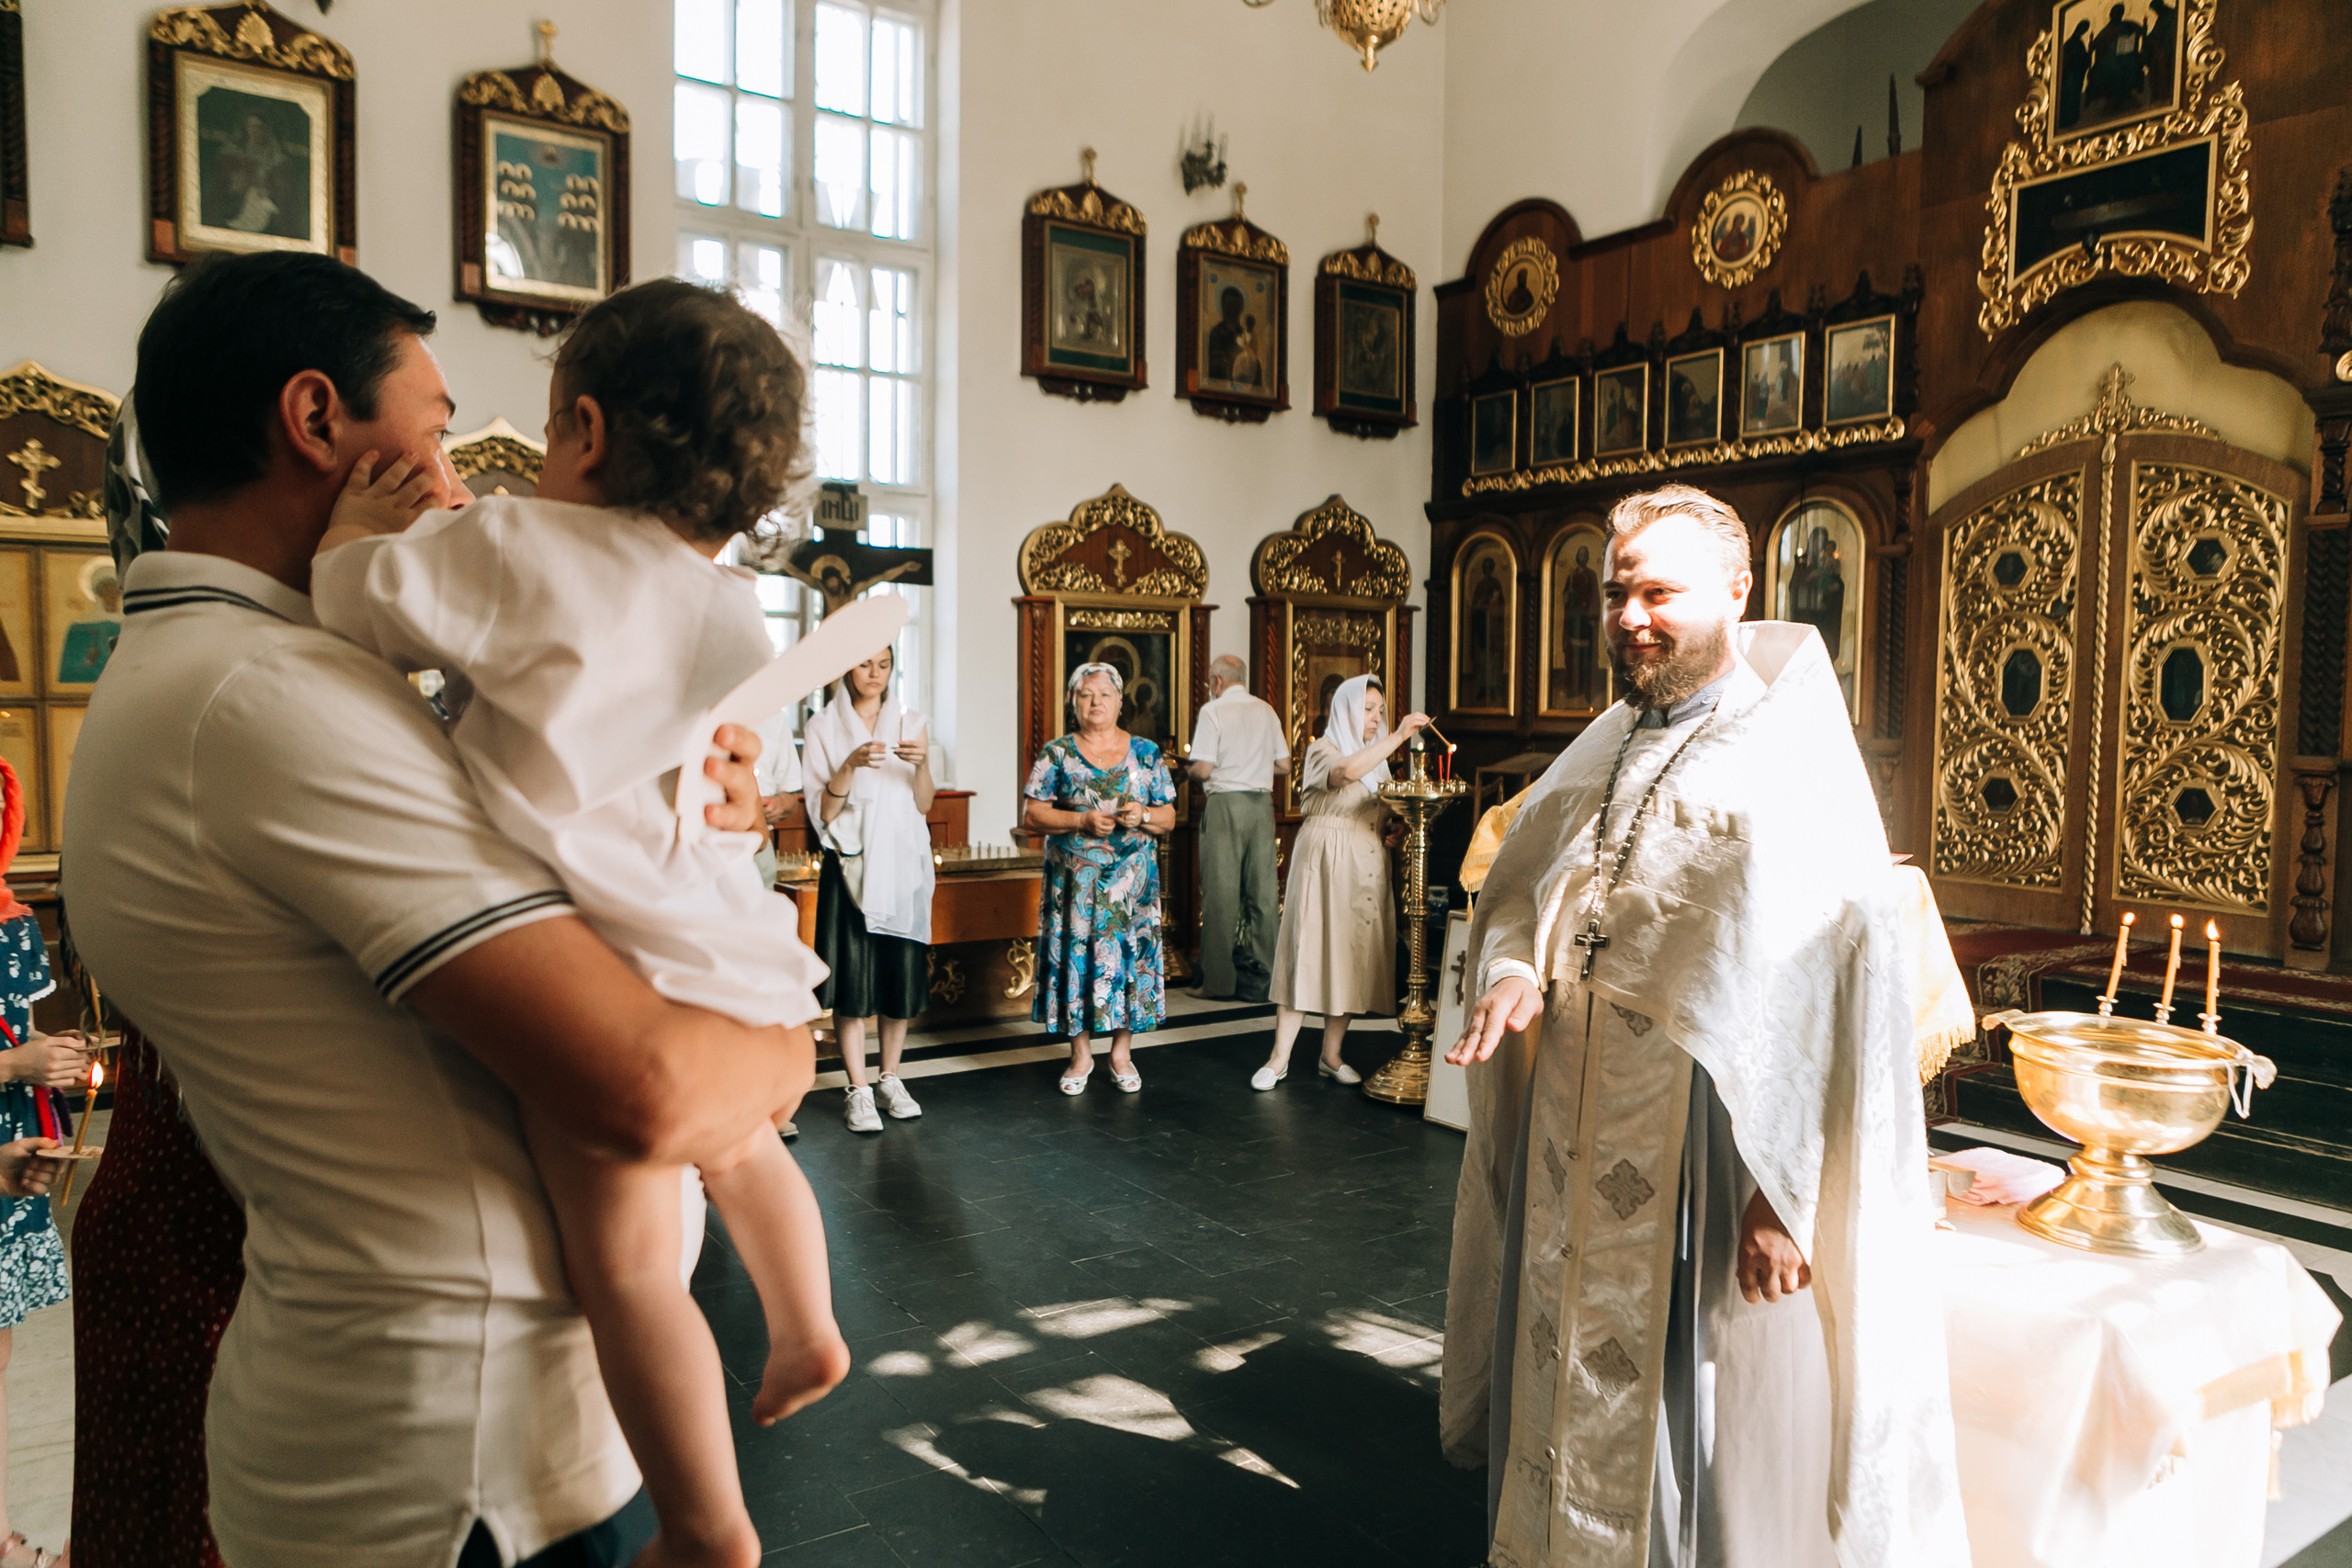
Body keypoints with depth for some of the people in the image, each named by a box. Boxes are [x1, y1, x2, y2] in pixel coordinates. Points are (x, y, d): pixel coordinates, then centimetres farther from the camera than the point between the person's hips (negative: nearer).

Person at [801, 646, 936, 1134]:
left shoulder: (910, 724, 8)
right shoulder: (824, 727, 1)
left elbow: (924, 805, 4)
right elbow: (821, 812, -5)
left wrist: (921, 763, -15)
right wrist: (850, 766, -20)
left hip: (902, 861, 2)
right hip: (850, 863, -2)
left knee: (901, 971, 5)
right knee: (853, 975, -3)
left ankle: (890, 1078, 20)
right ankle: (858, 1091, 5)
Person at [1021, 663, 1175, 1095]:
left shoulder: (1146, 752, 6)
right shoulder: (1057, 753, 3)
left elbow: (1169, 819, 7)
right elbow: (1031, 815, -3)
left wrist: (1143, 816, -15)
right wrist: (1082, 821, -16)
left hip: (1132, 881, 1)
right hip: (1074, 882, -1)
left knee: (1129, 955, 1)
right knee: (1076, 957, 1)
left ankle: (1121, 1052, 17)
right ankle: (1081, 1055, 17)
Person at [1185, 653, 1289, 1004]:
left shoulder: (1213, 710, -6)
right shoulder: (1267, 711, 10)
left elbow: (1203, 769, -12)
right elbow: (1284, 764, 12)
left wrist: (1188, 770, 9)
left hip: (1225, 804, -5)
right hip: (1262, 802, 5)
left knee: (1221, 893, -1)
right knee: (1262, 891, 7)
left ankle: (1219, 981, 2)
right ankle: (1261, 977, 12)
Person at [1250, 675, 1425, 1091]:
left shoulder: (1377, 758, 19)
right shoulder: (1323, 749, -4)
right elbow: (1347, 772, -29)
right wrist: (1399, 735, -31)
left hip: (1367, 868, 7)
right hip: (1324, 863, -7)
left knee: (1353, 955, 4)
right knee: (1308, 951, -9)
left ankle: (1331, 1056, 12)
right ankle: (1279, 1059, -5)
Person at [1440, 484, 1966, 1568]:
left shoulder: (1795, 759, -12)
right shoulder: (1600, 752, 8)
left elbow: (1840, 989, -17)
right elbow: (1515, 891, 16)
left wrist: (1788, 1194, -20)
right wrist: (1514, 970, -7)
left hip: (1709, 1164, -6)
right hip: (1574, 1156, 6)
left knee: (1718, 1437, 10)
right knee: (1577, 1404, 20)